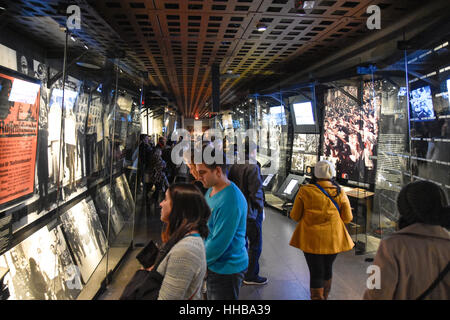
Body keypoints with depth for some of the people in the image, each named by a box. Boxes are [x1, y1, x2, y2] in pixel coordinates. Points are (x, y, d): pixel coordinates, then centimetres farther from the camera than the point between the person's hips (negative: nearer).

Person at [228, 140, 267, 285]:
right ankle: (251, 276, 14)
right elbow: (255, 192, -21)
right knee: (255, 244, 6)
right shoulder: (253, 167, -19)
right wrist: (261, 208, -7)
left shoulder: (234, 166, 4)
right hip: (251, 211, -8)